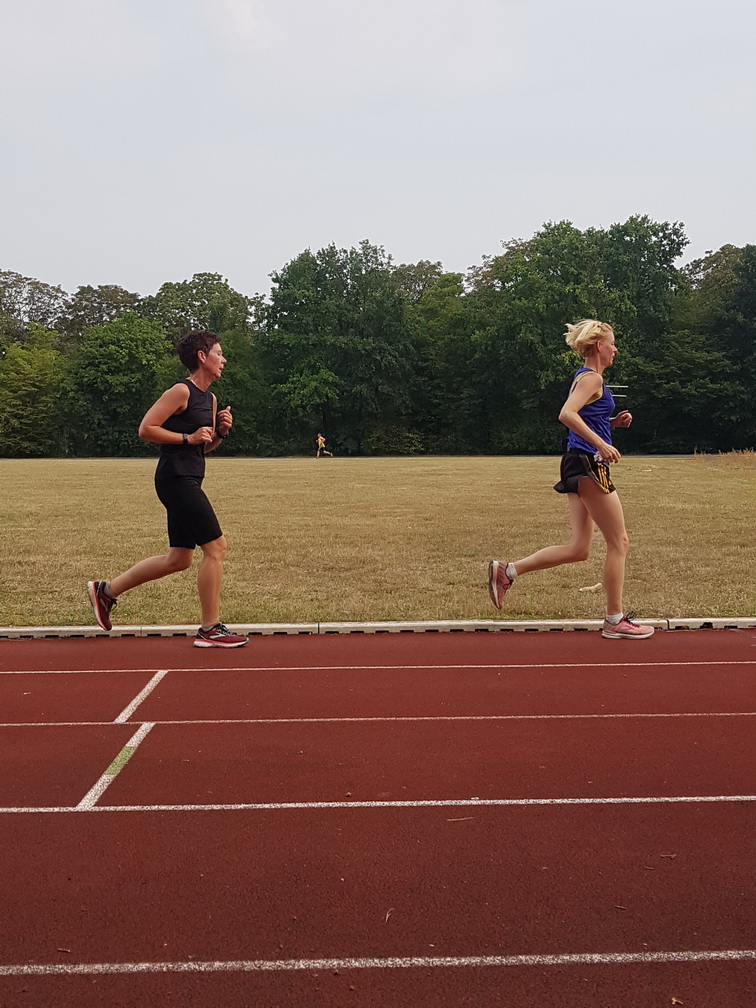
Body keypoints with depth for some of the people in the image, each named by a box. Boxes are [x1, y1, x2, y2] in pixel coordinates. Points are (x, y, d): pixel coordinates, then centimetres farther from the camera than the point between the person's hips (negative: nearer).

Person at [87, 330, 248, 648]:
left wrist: (220, 431, 5)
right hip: (176, 477, -10)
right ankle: (210, 629, 0)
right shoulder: (181, 391, -11)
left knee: (178, 559, 13)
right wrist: (188, 437, -17)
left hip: (187, 482, 10)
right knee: (216, 547, -9)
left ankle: (106, 590, 25)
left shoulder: (209, 398, 17)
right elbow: (145, 429, -14)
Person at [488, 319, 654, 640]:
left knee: (578, 549, 10)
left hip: (579, 466, 10)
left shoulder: (585, 377, 20)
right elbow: (567, 414, -26)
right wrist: (602, 444, -28)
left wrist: (612, 421, 15)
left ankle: (506, 571, 8)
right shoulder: (593, 378, -10)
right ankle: (615, 620, 9)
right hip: (589, 466, -10)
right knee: (618, 542, 1)